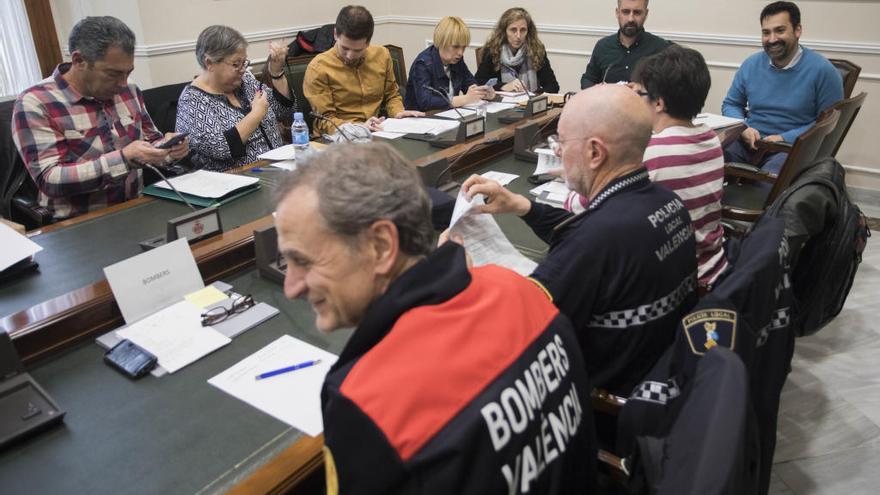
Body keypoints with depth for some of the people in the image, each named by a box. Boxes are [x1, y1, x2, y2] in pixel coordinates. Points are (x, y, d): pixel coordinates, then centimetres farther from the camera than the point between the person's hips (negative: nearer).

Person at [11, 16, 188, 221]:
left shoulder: (129, 92, 8)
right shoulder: (35, 103, -9)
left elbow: (149, 143, 18)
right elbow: (50, 180, -17)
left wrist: (166, 148, -5)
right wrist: (125, 158, -25)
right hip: (77, 226, -5)